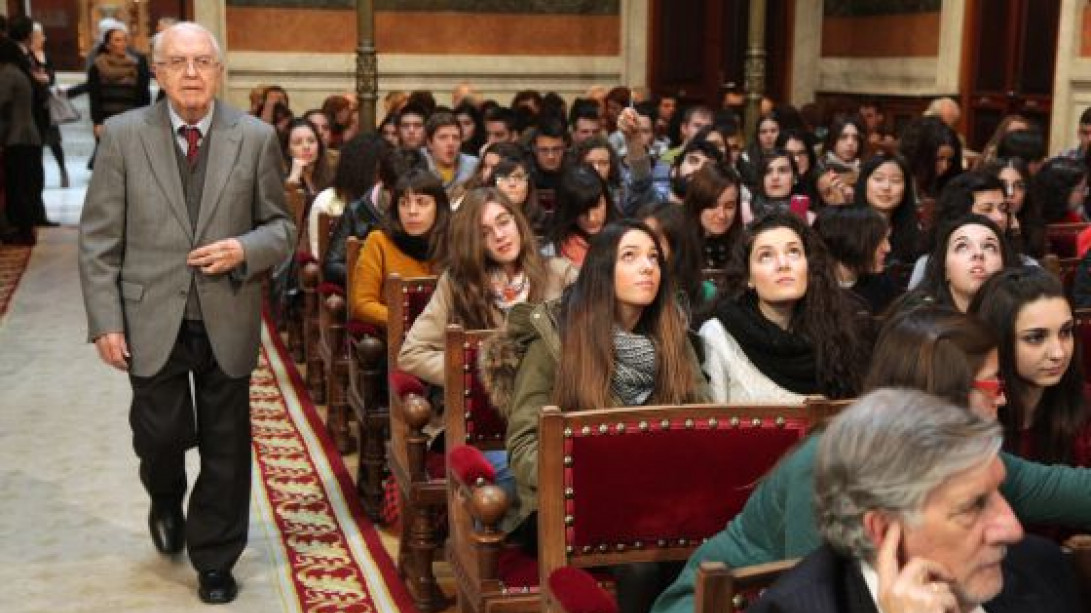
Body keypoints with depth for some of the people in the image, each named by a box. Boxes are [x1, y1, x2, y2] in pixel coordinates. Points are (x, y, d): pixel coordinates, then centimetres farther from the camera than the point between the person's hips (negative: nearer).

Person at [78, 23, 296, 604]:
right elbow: (98, 239, -1)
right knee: (160, 436, 5)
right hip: (152, 321, -1)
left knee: (225, 446, 8)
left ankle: (214, 559, 27)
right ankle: (167, 504, 42)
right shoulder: (122, 135, -2)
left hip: (228, 321, 1)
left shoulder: (256, 137, 0)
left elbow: (281, 227, 7)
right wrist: (105, 321, -7)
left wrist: (244, 249, -15)